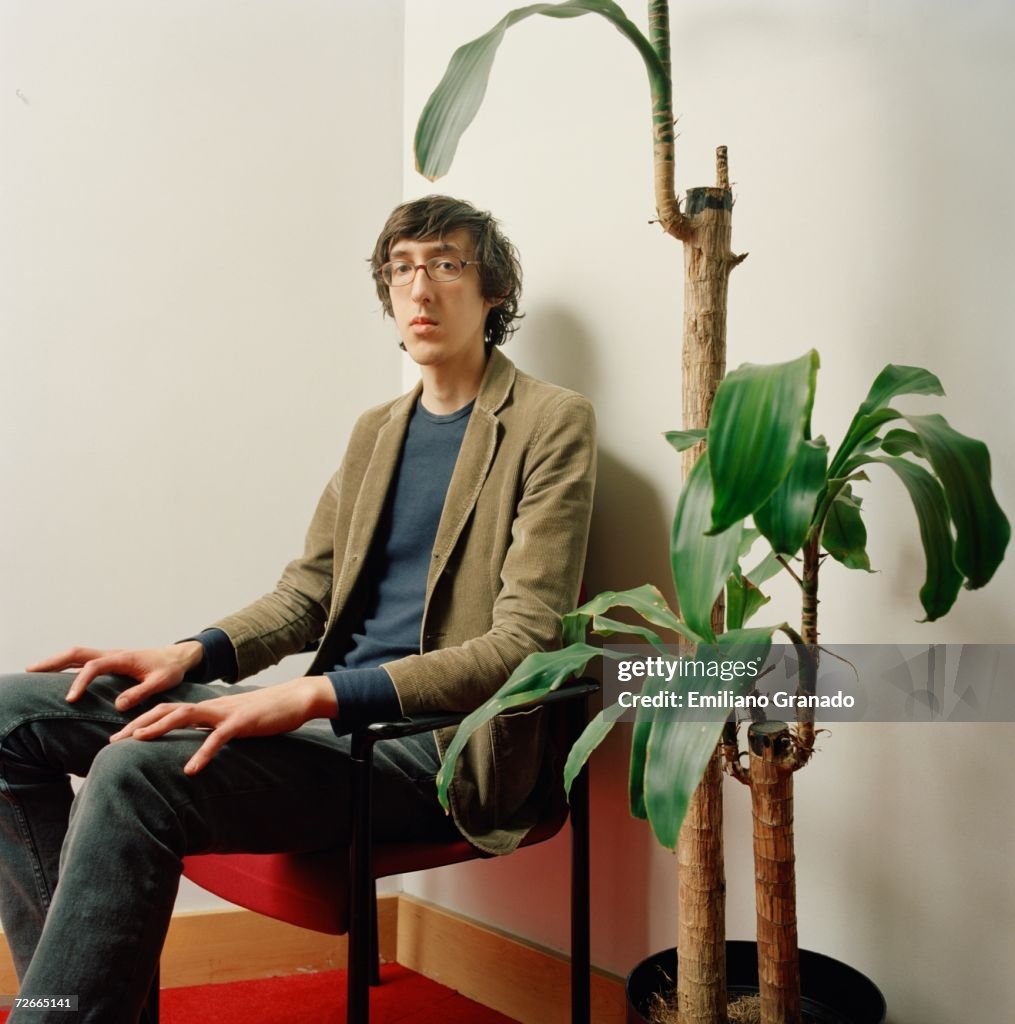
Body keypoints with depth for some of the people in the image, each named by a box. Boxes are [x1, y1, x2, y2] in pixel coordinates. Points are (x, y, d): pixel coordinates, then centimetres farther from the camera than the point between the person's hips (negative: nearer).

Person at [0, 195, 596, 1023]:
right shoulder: (375, 430, 19)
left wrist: (319, 694, -24)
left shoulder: (550, 423, -5)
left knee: (135, 775, -30)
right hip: (329, 714, 8)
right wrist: (193, 656, -2)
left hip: (440, 745, -7)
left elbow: (524, 643, -14)